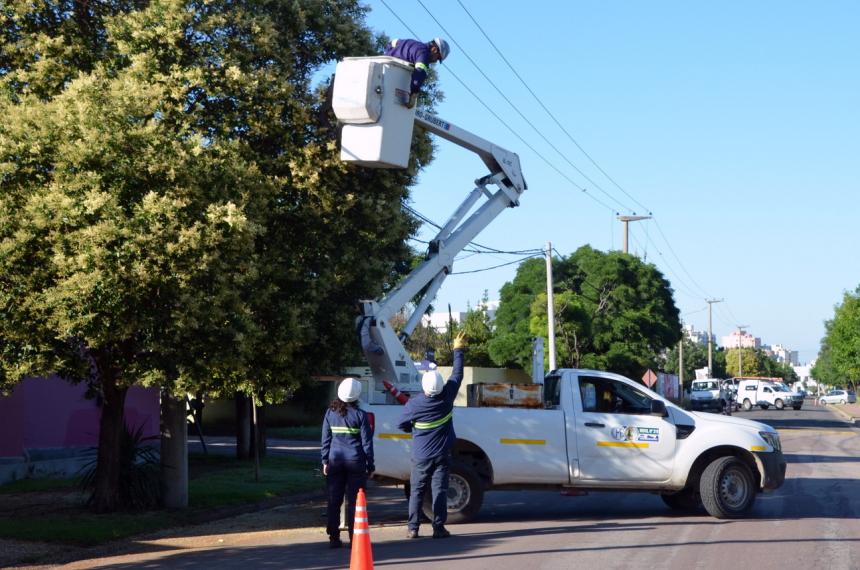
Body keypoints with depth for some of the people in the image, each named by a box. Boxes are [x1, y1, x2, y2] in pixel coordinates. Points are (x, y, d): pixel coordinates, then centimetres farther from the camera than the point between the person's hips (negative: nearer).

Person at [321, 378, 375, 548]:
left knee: (334, 501, 7)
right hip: (356, 462, -2)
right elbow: (366, 441, -4)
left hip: (335, 461, 2)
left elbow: (326, 439, 4)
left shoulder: (330, 413, 1)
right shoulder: (360, 415, -6)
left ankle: (334, 538, 7)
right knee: (354, 501, 3)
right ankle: (355, 538, 2)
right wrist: (370, 464, 3)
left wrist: (325, 461, 10)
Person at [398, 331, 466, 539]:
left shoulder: (415, 403, -15)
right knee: (439, 490, 2)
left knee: (416, 491, 7)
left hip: (421, 456, 0)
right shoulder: (447, 397, -13)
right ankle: (439, 527, -1)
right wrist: (458, 350, 7)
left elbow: (402, 424, -3)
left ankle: (413, 528, 6)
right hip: (442, 455, 0)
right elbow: (457, 374, -1)